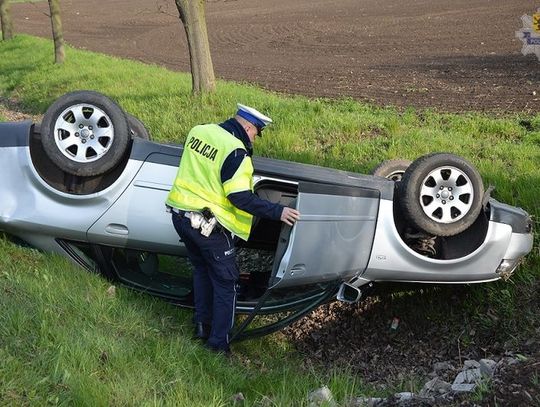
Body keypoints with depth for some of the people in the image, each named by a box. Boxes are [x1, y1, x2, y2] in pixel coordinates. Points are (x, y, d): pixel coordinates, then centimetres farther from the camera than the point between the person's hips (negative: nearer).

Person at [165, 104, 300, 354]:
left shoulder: (198, 131, 5)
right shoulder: (235, 151, -18)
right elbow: (240, 197, -21)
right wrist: (277, 212, -16)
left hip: (180, 214, 8)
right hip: (208, 225, -8)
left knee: (202, 269, 27)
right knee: (225, 282, 7)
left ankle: (202, 325, 35)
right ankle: (219, 343, 11)